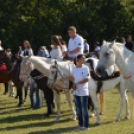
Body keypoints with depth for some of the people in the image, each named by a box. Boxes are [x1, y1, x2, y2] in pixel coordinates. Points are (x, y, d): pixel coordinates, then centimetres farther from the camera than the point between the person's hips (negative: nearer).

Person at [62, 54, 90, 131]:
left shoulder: (85, 68, -11)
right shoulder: (74, 68, 6)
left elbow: (87, 79, -15)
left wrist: (78, 83, -19)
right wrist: (67, 78, 12)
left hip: (84, 92, -6)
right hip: (76, 92, 6)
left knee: (84, 109, 0)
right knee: (78, 109, 13)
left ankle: (86, 126, 9)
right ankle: (81, 125, 24)